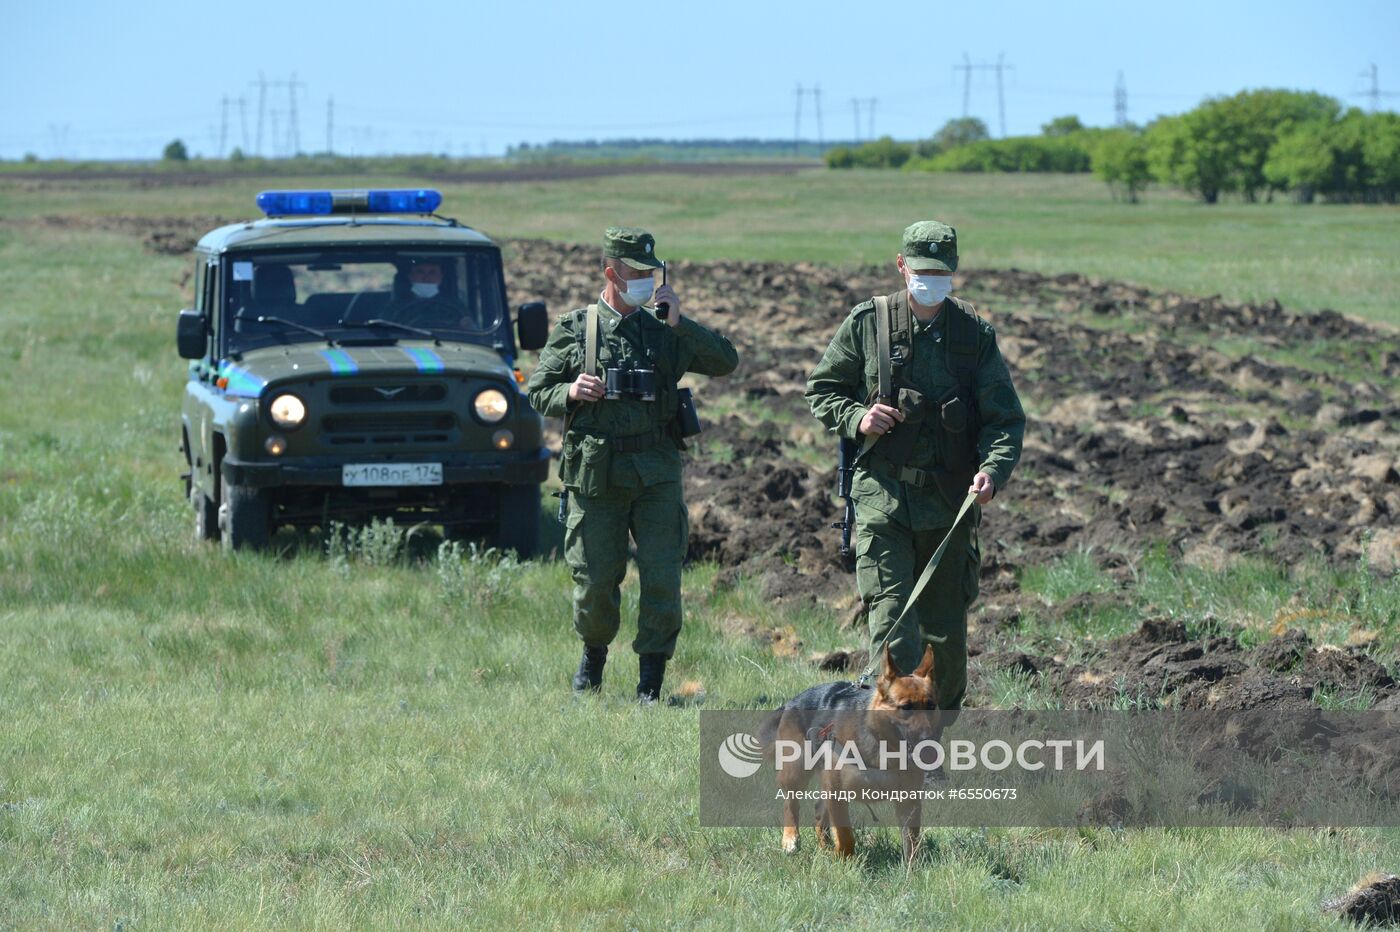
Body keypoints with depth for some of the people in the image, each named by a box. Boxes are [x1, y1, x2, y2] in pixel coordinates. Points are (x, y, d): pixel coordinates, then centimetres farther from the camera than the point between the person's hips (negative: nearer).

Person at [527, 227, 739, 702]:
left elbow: (725, 361, 1)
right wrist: (571, 393, -12)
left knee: (662, 579, -7)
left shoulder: (663, 330, 9)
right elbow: (538, 393, 9)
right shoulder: (574, 329, 6)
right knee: (595, 580, 4)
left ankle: (651, 681, 3)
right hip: (595, 475, -1)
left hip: (656, 472, 1)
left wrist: (680, 323, -8)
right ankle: (594, 652, 33)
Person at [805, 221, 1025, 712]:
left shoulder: (975, 334, 4)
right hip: (882, 492, -2)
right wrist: (856, 418, -9)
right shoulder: (867, 322, 3)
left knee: (945, 626, 8)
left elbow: (1006, 418, 2)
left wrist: (992, 469, -17)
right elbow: (821, 390, 13)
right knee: (892, 617, -13)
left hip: (950, 501, 2)